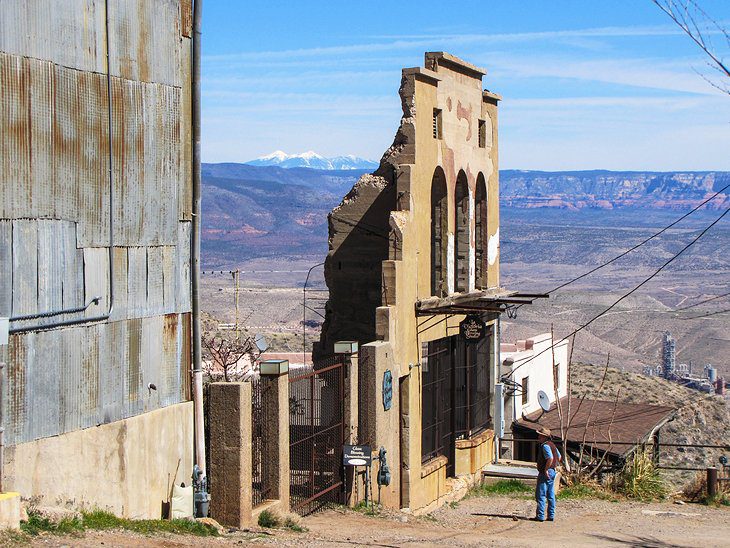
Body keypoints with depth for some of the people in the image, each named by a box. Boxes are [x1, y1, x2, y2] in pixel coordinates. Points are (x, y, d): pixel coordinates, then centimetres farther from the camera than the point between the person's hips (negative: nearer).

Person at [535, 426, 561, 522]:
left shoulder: (545, 446, -16)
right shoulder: (552, 445, 14)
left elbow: (550, 458, -29)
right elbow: (559, 457, 23)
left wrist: (546, 470, -22)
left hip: (546, 473, -10)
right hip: (552, 471, 10)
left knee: (540, 495, -5)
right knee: (551, 495, 11)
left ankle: (540, 516, -6)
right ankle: (551, 516, 14)